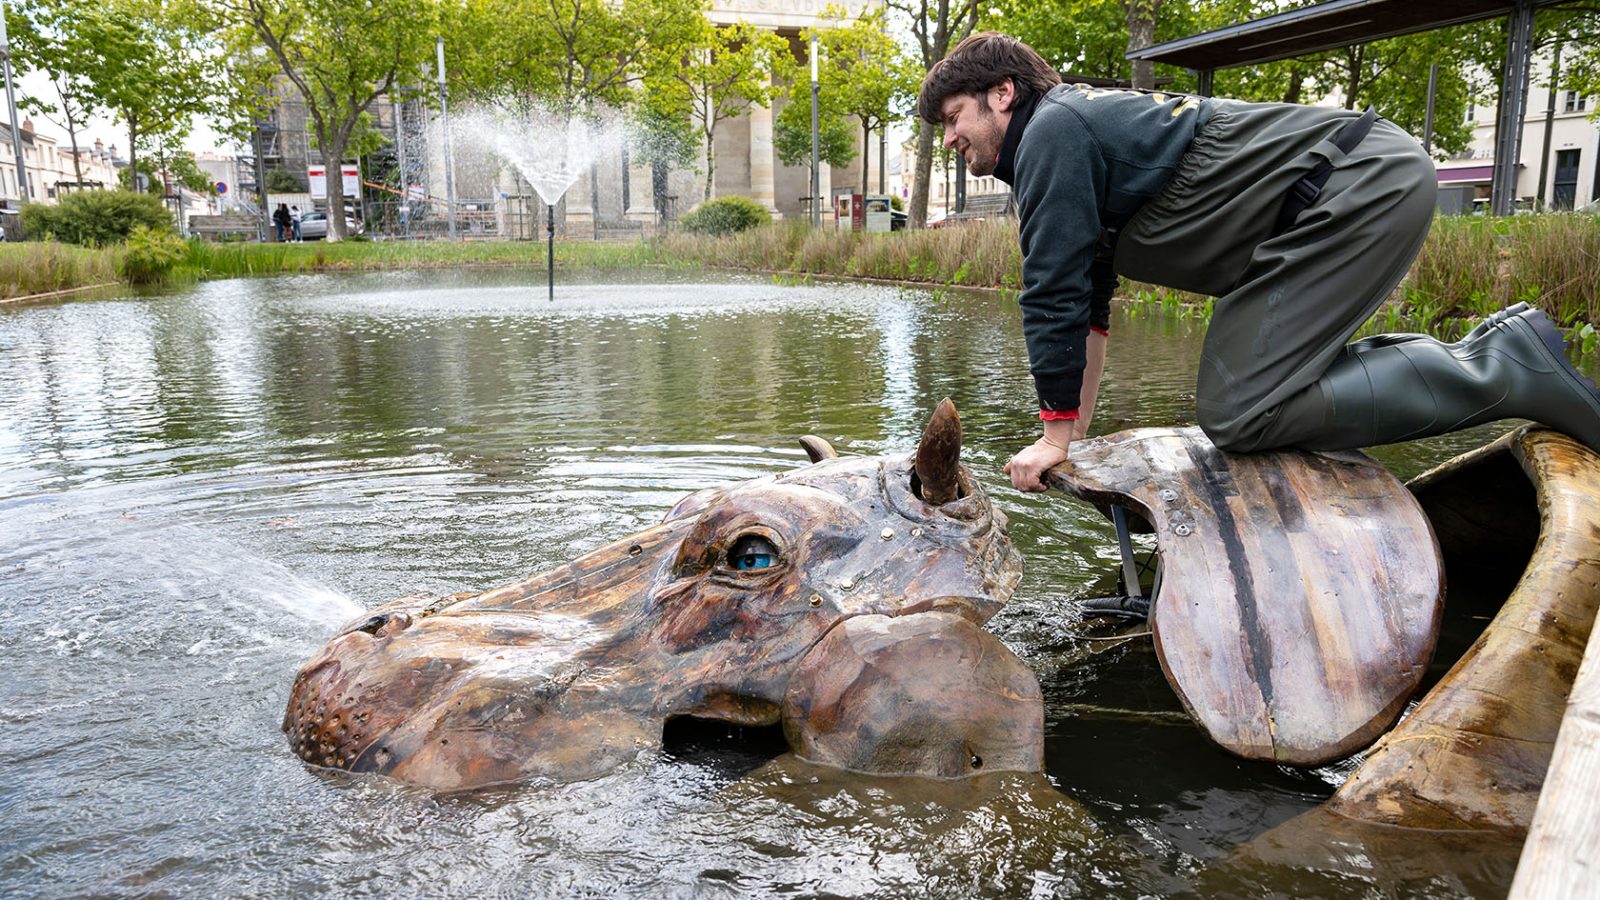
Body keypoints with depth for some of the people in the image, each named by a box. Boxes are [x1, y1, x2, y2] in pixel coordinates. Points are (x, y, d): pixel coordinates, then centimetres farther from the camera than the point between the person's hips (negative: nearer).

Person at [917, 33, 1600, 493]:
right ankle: (1494, 347, 17)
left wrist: (1056, 437, -4)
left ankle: (1502, 371, -8)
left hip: (1358, 188, -10)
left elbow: (1054, 297, -12)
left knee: (1237, 415, -13)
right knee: (1270, 371, 17)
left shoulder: (1051, 130, -9)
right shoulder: (1074, 129, 21)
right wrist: (1075, 432, 23)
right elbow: (1087, 304, 24)